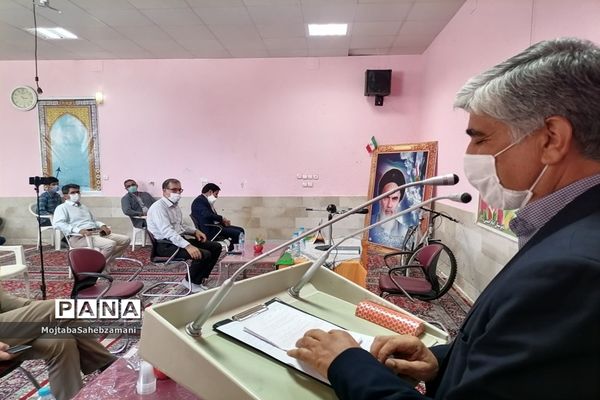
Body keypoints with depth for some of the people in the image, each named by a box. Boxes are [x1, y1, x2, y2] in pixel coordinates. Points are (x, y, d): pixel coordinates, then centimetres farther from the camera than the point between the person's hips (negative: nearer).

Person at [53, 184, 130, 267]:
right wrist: (79, 230, -26)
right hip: (79, 237, -8)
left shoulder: (84, 207, 29)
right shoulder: (62, 207, 4)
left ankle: (107, 263, -2)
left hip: (97, 232, 8)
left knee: (125, 239, -5)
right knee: (111, 244, -31)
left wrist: (102, 225, 9)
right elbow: (57, 223, -13)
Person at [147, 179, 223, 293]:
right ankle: (191, 282, -2)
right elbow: (167, 231, -28)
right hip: (165, 244, -10)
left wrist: (195, 231, 6)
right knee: (204, 254, -27)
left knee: (216, 247, 2)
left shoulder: (175, 205, 14)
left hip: (179, 240, 10)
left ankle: (200, 279, 9)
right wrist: (188, 246, -38)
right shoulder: (158, 207, -15)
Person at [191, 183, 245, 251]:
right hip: (209, 230, -11)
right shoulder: (200, 200, -13)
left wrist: (224, 222, 2)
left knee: (240, 230, 7)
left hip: (214, 225, 11)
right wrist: (222, 218, -16)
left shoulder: (206, 200, 17)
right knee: (237, 233, -21)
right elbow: (207, 215, -28)